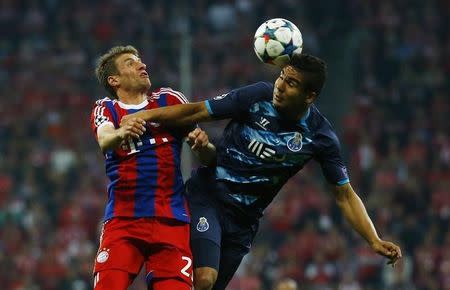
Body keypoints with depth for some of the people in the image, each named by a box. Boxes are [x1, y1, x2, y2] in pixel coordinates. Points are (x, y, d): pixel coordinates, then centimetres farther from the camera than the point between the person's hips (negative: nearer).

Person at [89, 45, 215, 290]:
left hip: (171, 221, 1)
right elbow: (104, 141, -14)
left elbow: (209, 157, 12)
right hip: (123, 221, -1)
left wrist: (202, 145, -12)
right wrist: (121, 133, -38)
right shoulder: (106, 110, 10)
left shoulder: (170, 100, 13)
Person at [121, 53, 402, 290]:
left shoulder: (321, 137, -8)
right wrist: (146, 115, -18)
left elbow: (345, 195, -2)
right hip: (207, 196, -2)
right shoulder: (259, 96, -13)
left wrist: (375, 241, -11)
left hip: (244, 219, 3)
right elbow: (195, 112, -7)